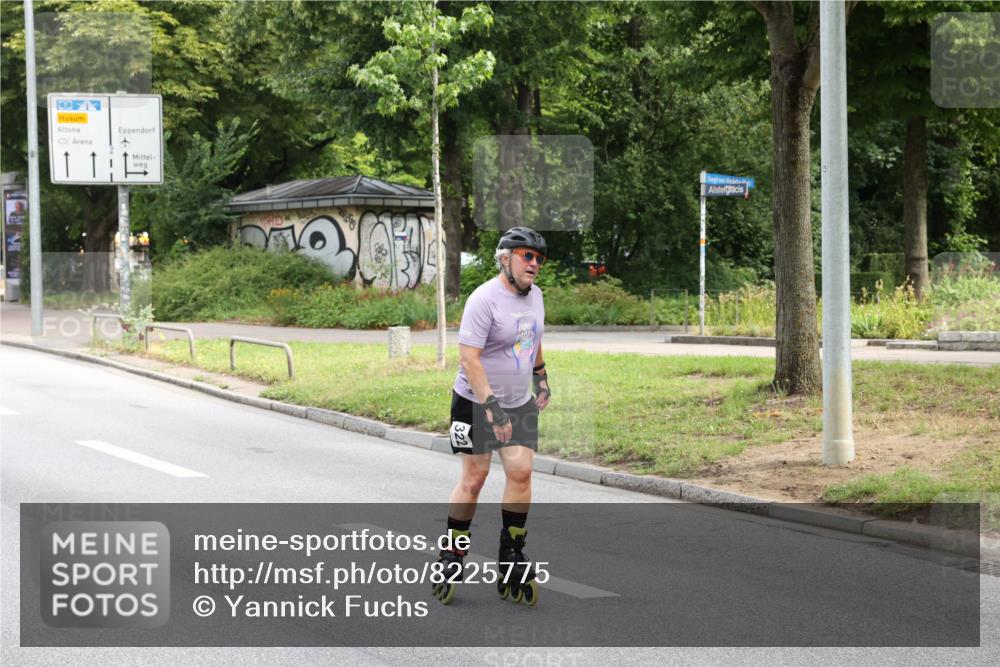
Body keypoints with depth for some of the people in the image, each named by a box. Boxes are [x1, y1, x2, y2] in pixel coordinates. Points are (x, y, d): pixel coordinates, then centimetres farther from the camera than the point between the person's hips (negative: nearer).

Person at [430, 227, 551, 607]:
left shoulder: (534, 295, 6)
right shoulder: (484, 300, -18)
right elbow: (469, 358, -24)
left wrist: (541, 377, 27)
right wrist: (491, 407, -29)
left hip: (520, 403, 6)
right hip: (476, 402, -6)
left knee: (521, 472, -6)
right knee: (474, 477, -3)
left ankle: (511, 559, 2)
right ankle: (452, 558, 10)